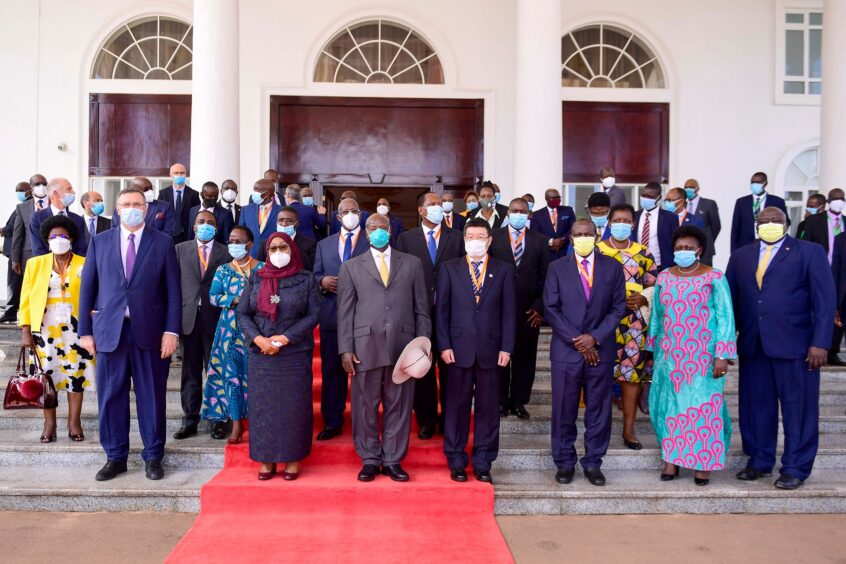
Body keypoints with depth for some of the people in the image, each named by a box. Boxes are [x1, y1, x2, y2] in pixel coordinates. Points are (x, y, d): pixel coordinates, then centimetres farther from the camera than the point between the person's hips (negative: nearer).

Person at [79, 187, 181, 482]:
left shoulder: (163, 242, 4)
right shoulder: (99, 241, 9)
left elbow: (173, 290, 1)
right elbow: (87, 288, 9)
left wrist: (171, 330, -6)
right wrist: (85, 330, 4)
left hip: (150, 331, -1)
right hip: (109, 330, 2)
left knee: (152, 396, 6)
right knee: (111, 396, 7)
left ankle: (153, 457, 19)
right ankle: (115, 457, 22)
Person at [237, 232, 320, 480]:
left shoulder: (306, 279, 2)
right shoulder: (256, 278, 9)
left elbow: (313, 315, -4)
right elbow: (243, 313, 5)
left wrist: (284, 338, -12)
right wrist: (259, 339, -11)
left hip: (295, 353, -2)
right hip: (261, 354, 2)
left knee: (294, 405, 1)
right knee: (263, 405, 4)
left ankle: (293, 459, 12)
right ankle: (267, 460, 15)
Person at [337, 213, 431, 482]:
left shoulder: (412, 263, 11)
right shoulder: (351, 267, 10)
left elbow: (421, 309, 9)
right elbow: (345, 312, 5)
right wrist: (345, 349, -2)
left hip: (402, 346, 1)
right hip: (365, 346, 0)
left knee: (399, 406, 5)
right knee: (365, 406, 5)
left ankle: (393, 460, 18)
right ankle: (370, 460, 20)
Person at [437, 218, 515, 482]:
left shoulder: (504, 270, 7)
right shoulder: (449, 268, 7)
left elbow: (509, 311, 4)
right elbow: (442, 309, 3)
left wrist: (506, 348, -3)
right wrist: (444, 345, -4)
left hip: (490, 349, 1)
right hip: (458, 348, 0)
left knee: (488, 406, 6)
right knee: (457, 405, 5)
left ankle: (483, 462, 18)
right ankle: (456, 461, 18)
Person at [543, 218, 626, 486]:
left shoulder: (612, 267, 5)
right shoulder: (557, 268, 3)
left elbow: (618, 307, 2)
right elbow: (551, 309, -2)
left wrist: (595, 337, -10)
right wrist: (577, 342, -9)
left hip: (601, 350, 1)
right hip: (566, 350, -1)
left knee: (599, 409, 7)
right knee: (564, 410, 4)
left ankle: (593, 462, 20)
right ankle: (564, 463, 18)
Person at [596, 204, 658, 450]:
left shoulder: (643, 253, 10)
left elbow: (654, 286, 10)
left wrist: (643, 298, -9)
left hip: (635, 323, 2)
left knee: (633, 373, 3)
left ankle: (628, 428, 14)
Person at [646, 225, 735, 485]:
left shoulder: (714, 278, -5)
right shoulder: (664, 277, 6)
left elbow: (725, 317, -6)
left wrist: (722, 355, -12)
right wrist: (653, 349, 13)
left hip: (703, 356, -3)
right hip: (670, 355, 3)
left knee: (703, 405, 2)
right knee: (671, 403, 6)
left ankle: (703, 462, 14)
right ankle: (672, 457, 18)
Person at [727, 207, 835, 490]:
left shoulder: (810, 252, 2)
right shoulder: (740, 256, 12)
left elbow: (825, 300, -3)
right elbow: (730, 298, 11)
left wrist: (820, 343, -11)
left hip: (794, 346, -3)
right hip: (752, 347, 4)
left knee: (798, 408, 4)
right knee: (756, 406, 10)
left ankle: (796, 468, 17)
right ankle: (759, 461, 24)